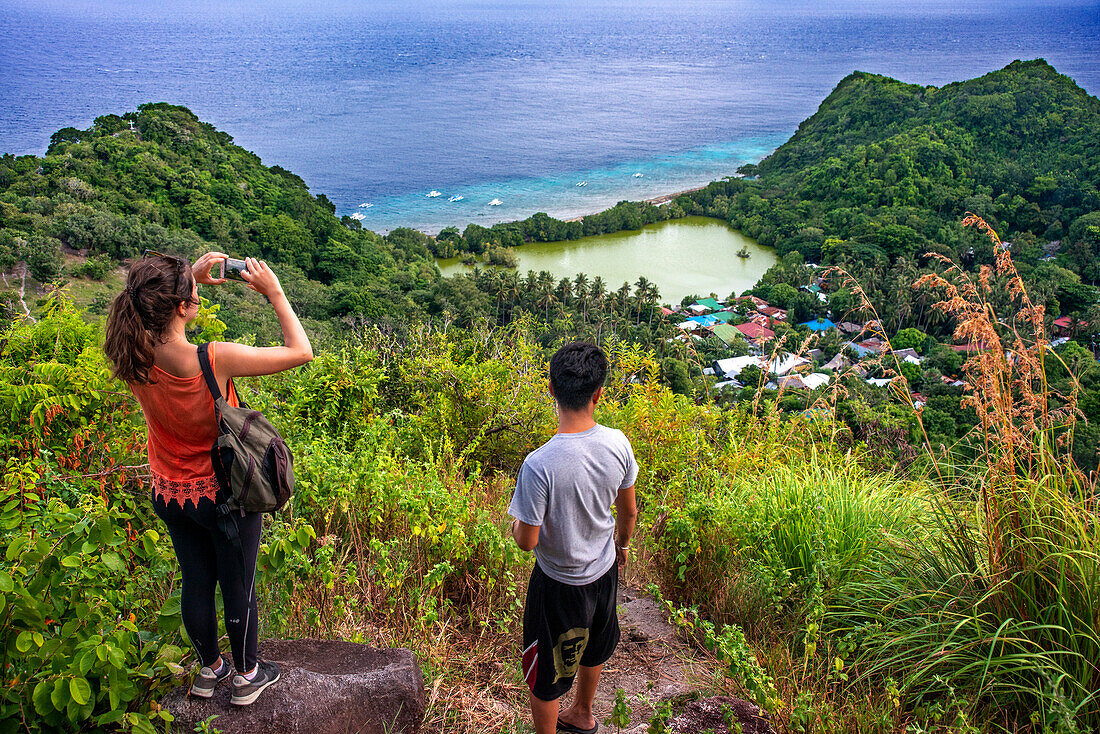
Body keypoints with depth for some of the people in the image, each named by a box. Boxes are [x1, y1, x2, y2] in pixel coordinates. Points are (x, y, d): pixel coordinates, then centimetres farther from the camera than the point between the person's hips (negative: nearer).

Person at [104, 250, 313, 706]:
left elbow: (150, 313, 11)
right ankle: (246, 676, 35)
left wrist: (191, 277, 2)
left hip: (170, 494, 5)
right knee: (238, 587, 15)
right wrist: (274, 293, -14)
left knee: (196, 583, 23)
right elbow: (300, 351, -21)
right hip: (225, 495, -5)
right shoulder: (214, 359, -31)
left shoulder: (134, 357, -15)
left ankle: (209, 669, 45)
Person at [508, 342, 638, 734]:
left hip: (559, 584, -6)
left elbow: (527, 541, -23)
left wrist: (515, 526, 0)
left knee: (544, 676, 18)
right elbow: (628, 511, -2)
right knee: (592, 650, 32)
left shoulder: (539, 465, -33)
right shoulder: (617, 443, -18)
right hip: (603, 569, 6)